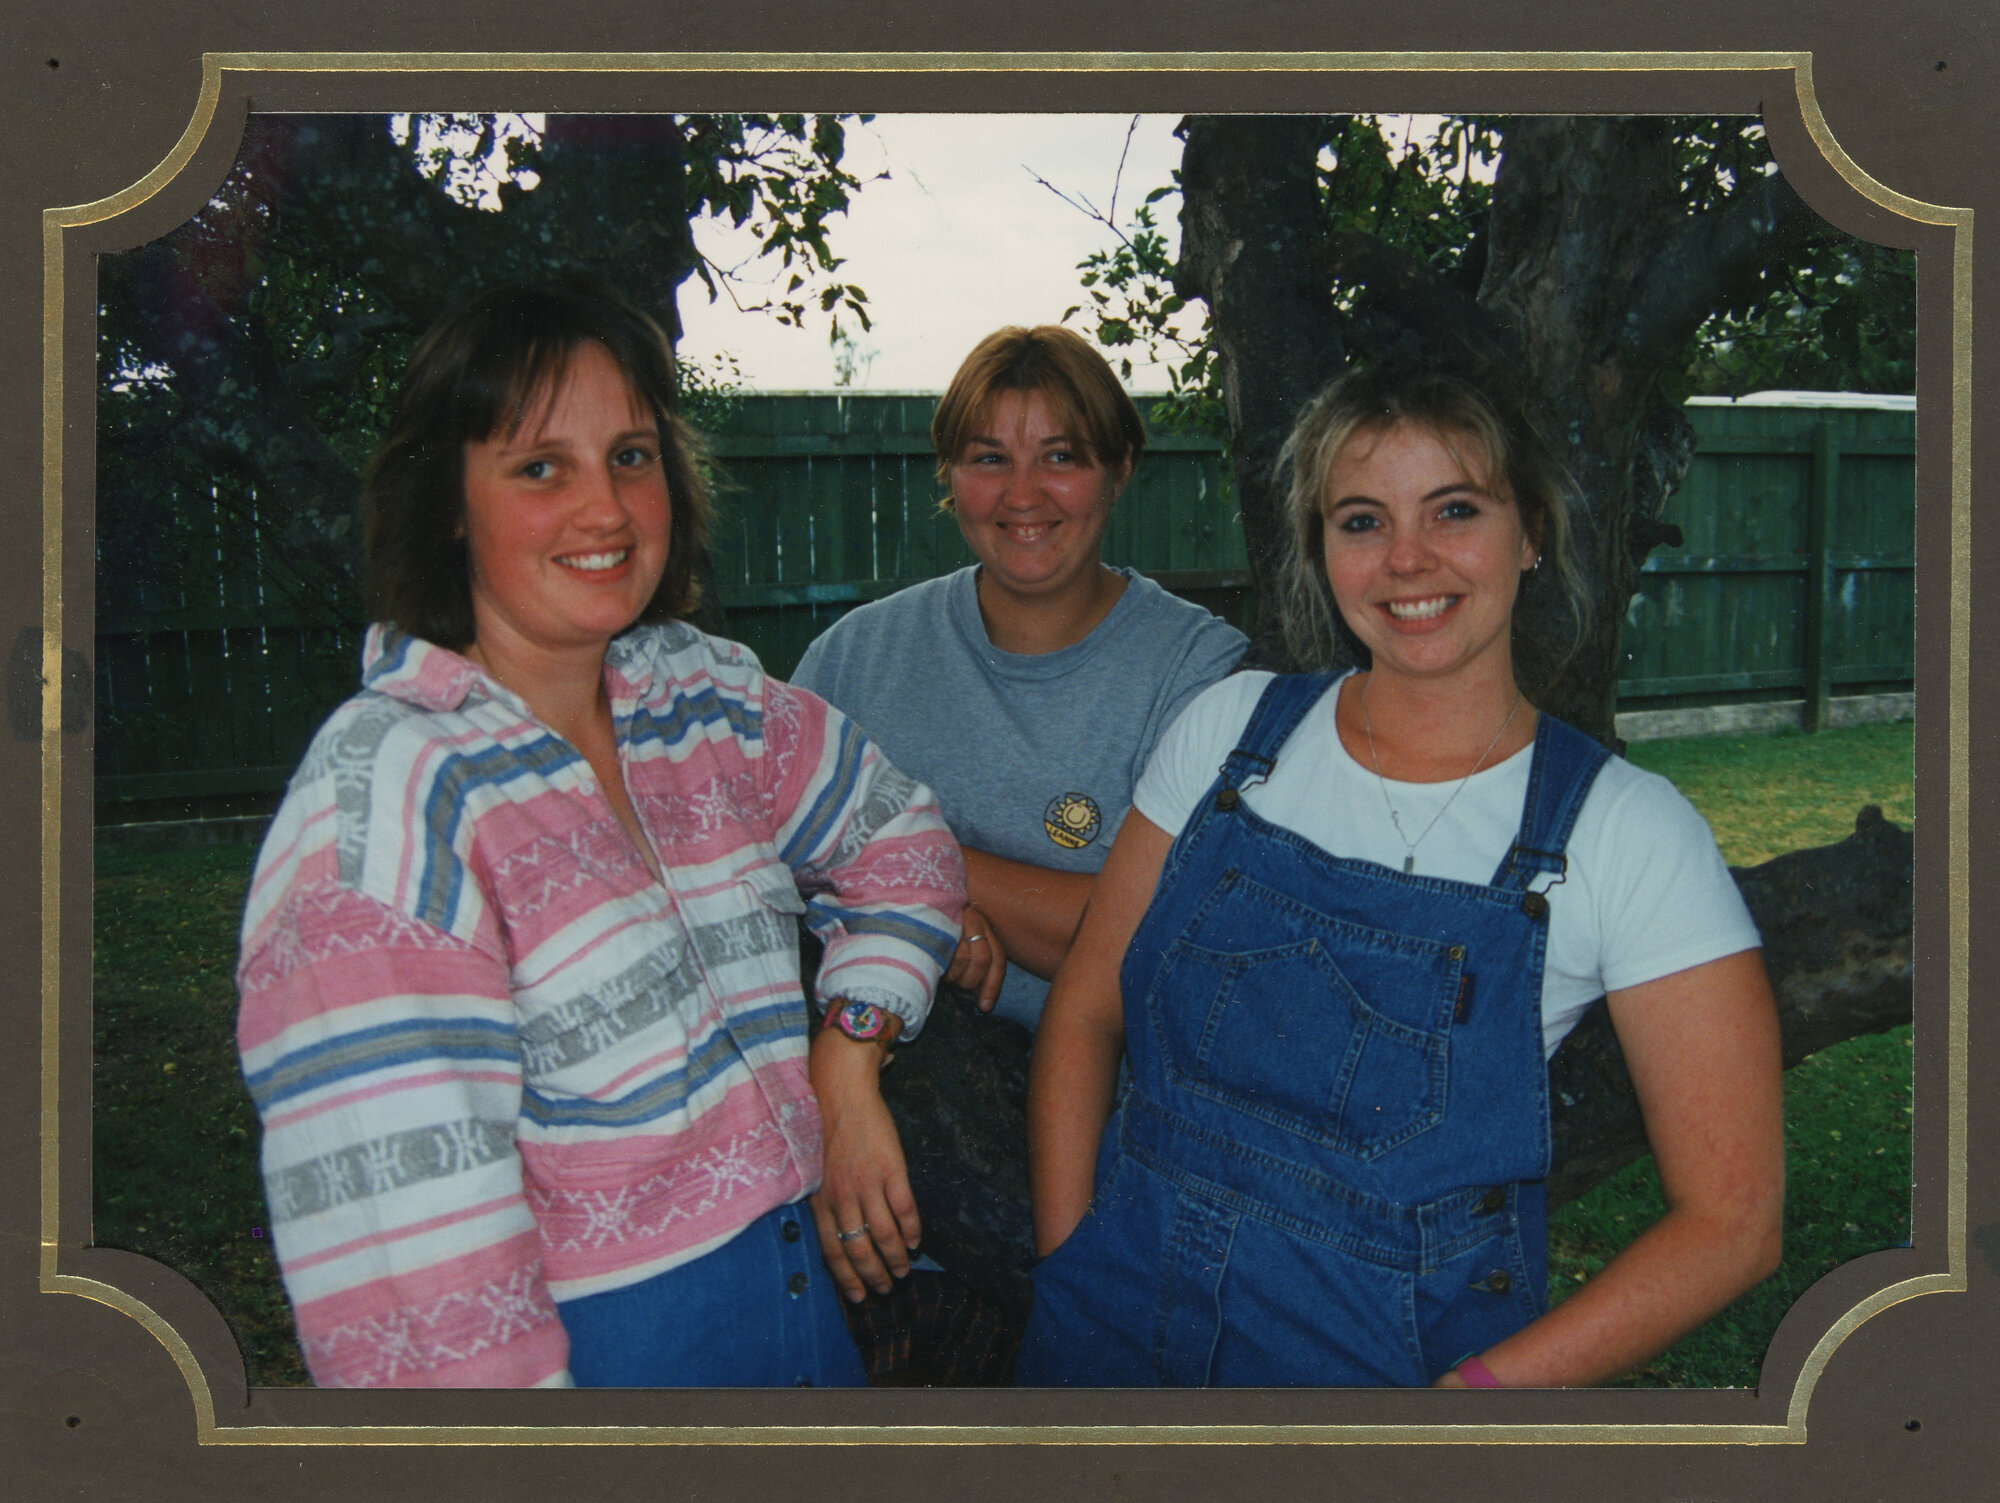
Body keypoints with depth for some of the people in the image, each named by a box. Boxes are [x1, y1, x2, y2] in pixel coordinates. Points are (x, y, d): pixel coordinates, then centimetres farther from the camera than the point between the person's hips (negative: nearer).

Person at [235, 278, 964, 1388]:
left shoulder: (708, 697, 0)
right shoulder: (385, 800, -20)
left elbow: (898, 839, 16)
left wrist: (847, 1063, 3)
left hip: (799, 1296, 7)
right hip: (593, 1354, -6)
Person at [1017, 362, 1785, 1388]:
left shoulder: (1628, 832, -11)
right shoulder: (1233, 727, -2)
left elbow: (1732, 1220, -11)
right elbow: (1085, 1010, 3)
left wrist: (1473, 1391, -17)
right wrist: (1068, 1267, -7)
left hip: (1399, 1355, -2)